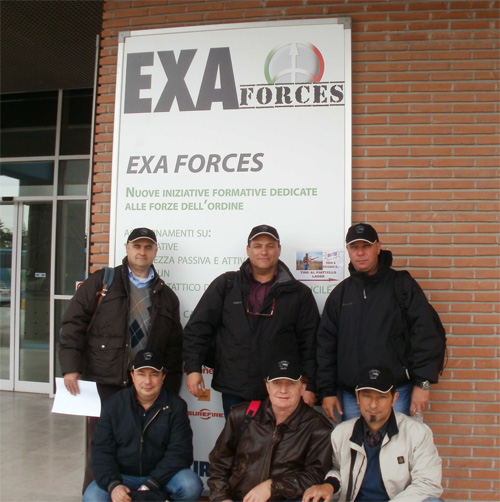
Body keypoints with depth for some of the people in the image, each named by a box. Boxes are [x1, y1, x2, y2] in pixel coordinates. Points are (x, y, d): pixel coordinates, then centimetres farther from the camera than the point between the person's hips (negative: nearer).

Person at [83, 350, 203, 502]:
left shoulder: (176, 406, -5)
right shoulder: (113, 404, -1)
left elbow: (179, 451, -11)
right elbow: (101, 450, -5)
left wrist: (150, 484, -22)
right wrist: (113, 485, -21)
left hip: (162, 476, 0)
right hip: (122, 476, 1)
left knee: (190, 486, -28)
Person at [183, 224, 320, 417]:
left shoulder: (299, 293, 3)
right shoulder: (225, 285, 3)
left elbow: (309, 342, 2)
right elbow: (198, 328, 3)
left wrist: (309, 386, -3)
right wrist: (193, 367, -5)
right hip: (234, 391, 1)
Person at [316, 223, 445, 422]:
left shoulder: (402, 285, 1)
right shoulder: (340, 293, 10)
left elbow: (425, 335, -4)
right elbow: (326, 344, 9)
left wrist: (422, 383, -10)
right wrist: (328, 391, 5)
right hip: (351, 395, 3)